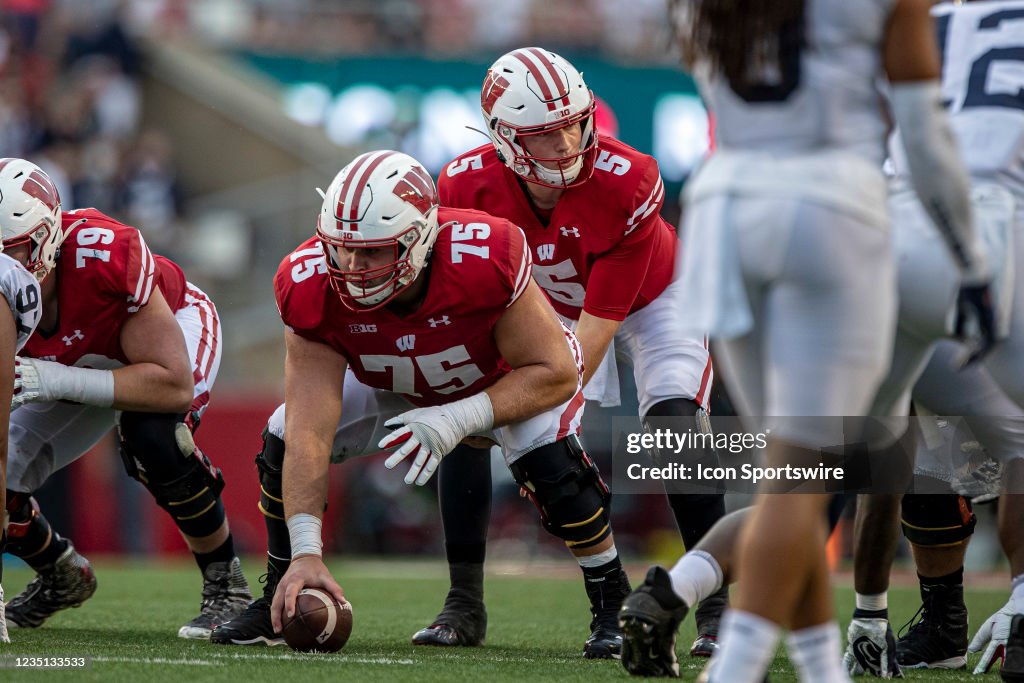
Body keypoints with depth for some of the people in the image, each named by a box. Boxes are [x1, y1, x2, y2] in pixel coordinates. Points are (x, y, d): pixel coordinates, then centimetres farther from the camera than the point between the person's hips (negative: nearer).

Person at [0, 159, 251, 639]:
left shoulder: (105, 254, -43)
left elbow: (175, 385, -40)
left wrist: (60, 380, -48)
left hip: (171, 325, -4)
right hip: (74, 358, 4)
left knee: (150, 435, -35)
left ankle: (226, 586, -14)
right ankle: (62, 578, 24)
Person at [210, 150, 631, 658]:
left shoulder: (485, 259, -43)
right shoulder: (313, 287, -34)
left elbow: (556, 373, -32)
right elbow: (310, 433, -35)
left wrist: (458, 420, -44)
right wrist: (306, 553, -43)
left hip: (507, 377, -3)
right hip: (391, 384, 3)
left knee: (548, 458, -30)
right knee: (284, 441, -13)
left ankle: (612, 601, -7)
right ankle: (280, 598, 10)